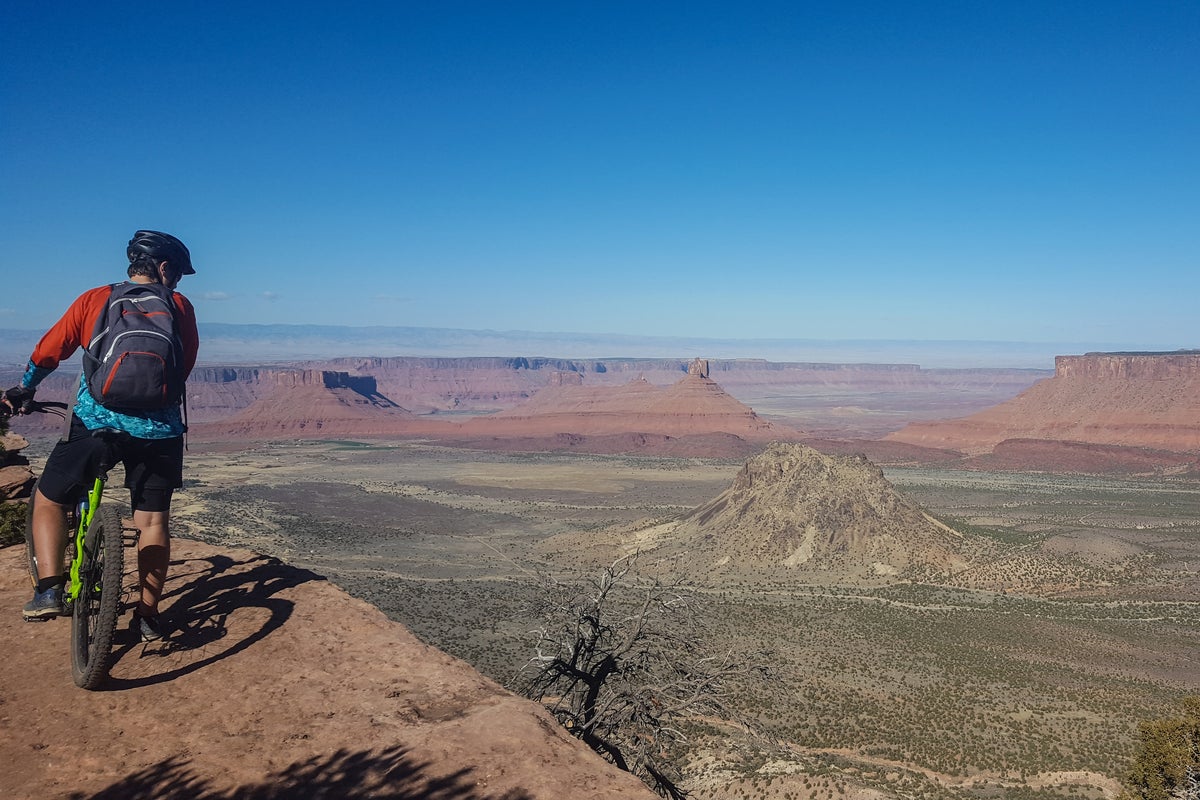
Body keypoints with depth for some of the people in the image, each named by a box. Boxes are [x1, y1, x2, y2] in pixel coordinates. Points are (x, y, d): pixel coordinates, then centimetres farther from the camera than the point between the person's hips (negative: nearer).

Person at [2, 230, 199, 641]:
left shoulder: (94, 299, 6)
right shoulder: (179, 307, 5)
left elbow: (49, 351, 10)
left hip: (95, 422, 0)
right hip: (159, 429, 0)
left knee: (48, 500, 19)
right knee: (153, 521, 11)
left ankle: (49, 590, 3)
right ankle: (148, 616, 14)